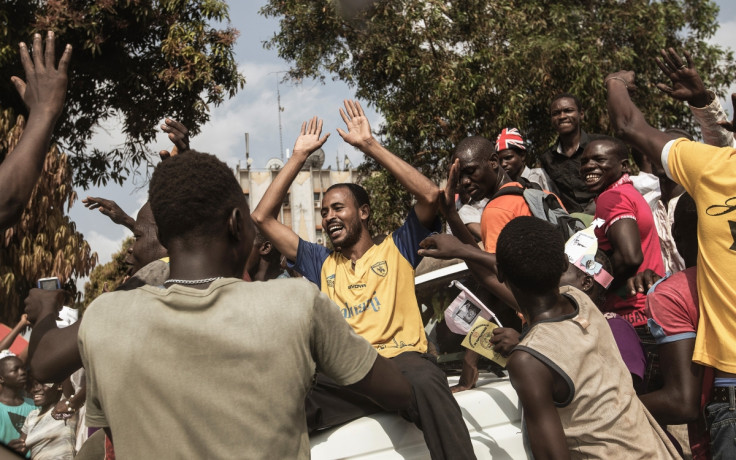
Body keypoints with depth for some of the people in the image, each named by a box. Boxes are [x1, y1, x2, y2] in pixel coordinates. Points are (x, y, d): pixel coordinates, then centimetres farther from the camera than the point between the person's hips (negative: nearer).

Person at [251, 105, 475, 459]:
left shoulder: (396, 249, 19)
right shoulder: (320, 262, 27)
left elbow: (430, 195, 2)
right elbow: (262, 218, 23)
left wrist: (370, 144, 5)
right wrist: (299, 155, 23)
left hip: (401, 359, -2)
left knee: (426, 382, -40)